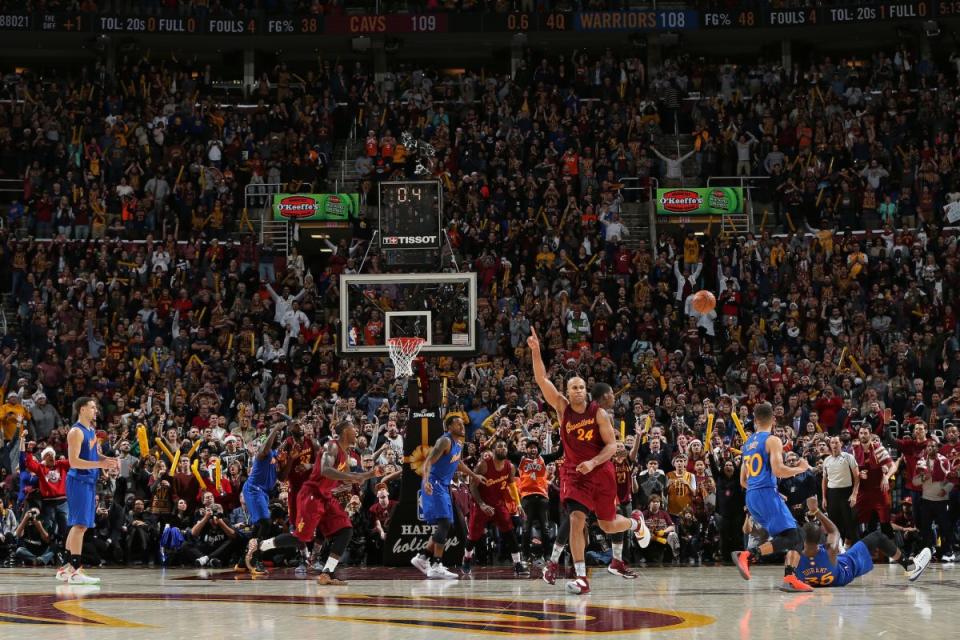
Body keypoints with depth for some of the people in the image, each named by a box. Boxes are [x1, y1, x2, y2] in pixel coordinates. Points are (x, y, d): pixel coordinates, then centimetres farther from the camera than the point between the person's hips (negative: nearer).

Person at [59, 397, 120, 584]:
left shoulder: (91, 431, 17)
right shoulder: (76, 432, -13)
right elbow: (73, 461, -20)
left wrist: (108, 461, 9)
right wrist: (99, 464, -24)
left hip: (89, 481, 10)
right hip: (78, 481, -10)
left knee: (78, 525, 11)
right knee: (80, 524, -13)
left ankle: (66, 568, 16)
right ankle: (76, 570, -15)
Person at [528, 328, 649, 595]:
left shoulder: (599, 413, -8)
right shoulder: (562, 408, -4)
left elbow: (612, 445, -9)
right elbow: (541, 380, -13)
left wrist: (592, 463, -24)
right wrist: (536, 352, -25)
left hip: (600, 471, -1)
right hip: (573, 472, 1)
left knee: (608, 525, 10)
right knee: (576, 519, -18)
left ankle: (636, 521, 46)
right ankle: (581, 577, -15)